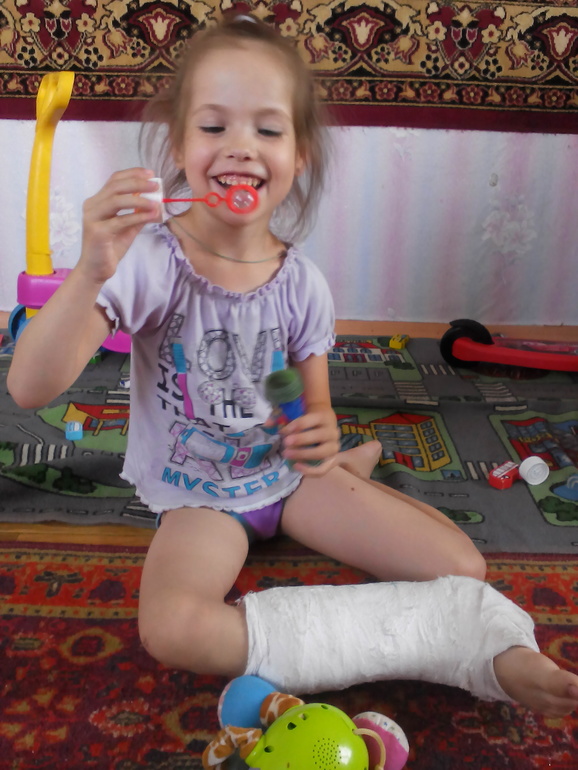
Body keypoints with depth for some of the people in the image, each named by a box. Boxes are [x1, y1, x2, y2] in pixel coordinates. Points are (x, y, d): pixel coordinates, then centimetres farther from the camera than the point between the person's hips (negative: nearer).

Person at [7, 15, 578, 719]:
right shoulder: (149, 260, -19)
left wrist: (322, 435, -20)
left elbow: (316, 406, 4)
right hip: (198, 495, -1)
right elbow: (30, 389, -27)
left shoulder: (301, 283, -8)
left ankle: (351, 474, 10)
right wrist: (91, 274, -41)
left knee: (463, 565, -13)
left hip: (288, 474, 2)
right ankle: (428, 630, -22)